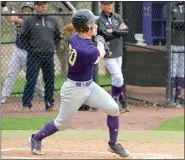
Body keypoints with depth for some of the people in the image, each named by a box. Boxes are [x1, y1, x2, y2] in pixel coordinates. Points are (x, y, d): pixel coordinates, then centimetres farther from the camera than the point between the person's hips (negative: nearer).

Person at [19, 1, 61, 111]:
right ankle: (26, 104, -3)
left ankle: (50, 104, 17)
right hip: (34, 56, -4)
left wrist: (52, 47, 12)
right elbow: (23, 37, 0)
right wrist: (30, 49, -3)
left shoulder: (52, 21, 11)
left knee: (50, 80, 7)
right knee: (31, 80, -8)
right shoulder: (30, 21, 0)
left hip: (49, 56, 4)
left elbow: (58, 36, 21)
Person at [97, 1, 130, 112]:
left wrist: (113, 31, -15)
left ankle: (115, 101, 19)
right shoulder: (99, 20, -9)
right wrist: (119, 31, -11)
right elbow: (105, 35, -21)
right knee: (118, 76, -12)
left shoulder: (117, 17, 8)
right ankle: (122, 101, 0)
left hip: (118, 52, 6)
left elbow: (126, 31, -4)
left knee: (117, 77, 9)